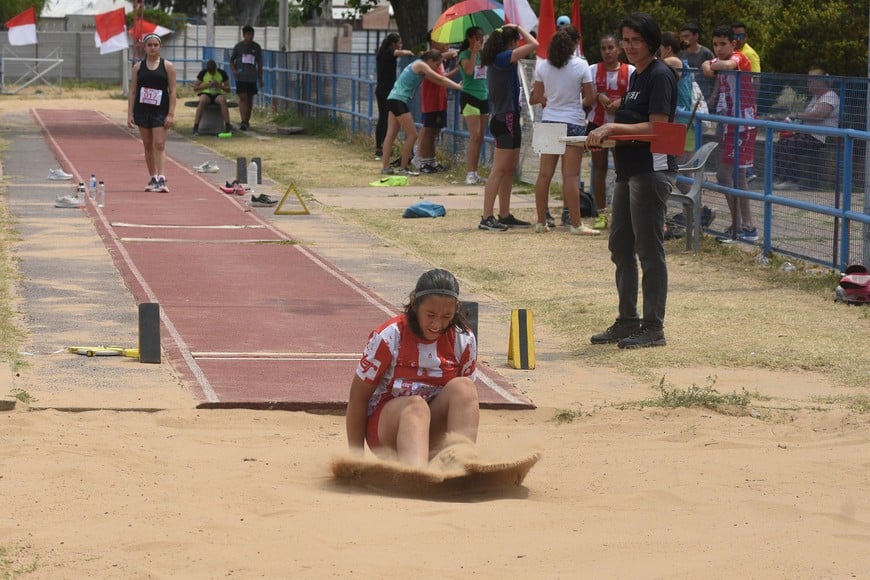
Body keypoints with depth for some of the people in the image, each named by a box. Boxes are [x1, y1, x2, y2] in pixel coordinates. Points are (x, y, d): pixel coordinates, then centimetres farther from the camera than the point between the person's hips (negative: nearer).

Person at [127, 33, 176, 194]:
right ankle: (153, 179, 18)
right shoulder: (138, 67, 7)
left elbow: (172, 91, -2)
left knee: (159, 145, -12)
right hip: (142, 110, 3)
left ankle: (161, 180, -19)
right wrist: (130, 114, 0)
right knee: (148, 146, 9)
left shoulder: (167, 66, 1)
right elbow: (132, 91, 7)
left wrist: (171, 114, -10)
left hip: (160, 111, -3)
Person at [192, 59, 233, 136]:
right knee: (203, 100, -37)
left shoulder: (222, 73, 0)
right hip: (206, 93, -1)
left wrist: (219, 86, -18)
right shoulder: (203, 73, -2)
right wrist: (207, 86, -16)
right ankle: (195, 127, -40)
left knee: (222, 100, -36)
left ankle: (227, 126, -40)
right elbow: (195, 88, -2)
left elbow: (228, 89, 1)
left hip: (217, 94, 1)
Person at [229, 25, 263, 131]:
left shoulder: (256, 47, 8)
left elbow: (259, 63, 13)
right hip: (240, 77, -3)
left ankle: (247, 121, 18)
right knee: (243, 98, -12)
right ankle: (243, 122, -18)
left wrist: (260, 78, 9)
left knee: (250, 99, 7)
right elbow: (231, 60, 6)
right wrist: (233, 70, -14)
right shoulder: (238, 46, 1)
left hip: (252, 77, 3)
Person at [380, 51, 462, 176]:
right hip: (398, 101, -10)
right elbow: (441, 79, -12)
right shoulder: (421, 65, -10)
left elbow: (439, 80, 19)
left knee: (391, 134, 9)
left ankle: (385, 166, 9)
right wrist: (460, 87, -10)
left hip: (393, 100, 10)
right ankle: (402, 168, -2)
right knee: (412, 135, -6)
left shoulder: (420, 65, 18)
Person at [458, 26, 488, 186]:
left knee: (480, 137, 6)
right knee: (475, 135, -15)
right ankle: (469, 173, -16)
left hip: (483, 97, 7)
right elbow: (469, 70, -23)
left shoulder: (483, 54, 14)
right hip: (469, 96, -7)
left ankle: (474, 171, 10)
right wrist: (474, 52, -18)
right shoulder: (465, 55, -5)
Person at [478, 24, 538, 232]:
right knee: (499, 170, -10)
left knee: (509, 169, 15)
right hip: (505, 119, -10)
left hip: (508, 119, 10)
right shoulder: (503, 58, -14)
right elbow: (533, 44, -18)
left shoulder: (496, 60, 12)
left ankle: (505, 215, 20)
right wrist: (518, 28, -7)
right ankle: (486, 218, -11)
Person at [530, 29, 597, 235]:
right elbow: (589, 98, -7)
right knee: (570, 175, -4)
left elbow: (537, 97, 5)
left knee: (545, 173, 8)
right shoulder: (580, 66, -9)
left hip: (549, 122, 4)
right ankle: (576, 224, -3)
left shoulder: (543, 66, 0)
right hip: (574, 123, -4)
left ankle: (541, 222, 12)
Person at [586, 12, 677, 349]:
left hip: (652, 169, -10)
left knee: (649, 249, -6)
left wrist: (614, 128, -17)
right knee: (620, 246, 13)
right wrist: (605, 135, 7)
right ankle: (627, 321, 21)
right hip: (629, 169, 10)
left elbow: (658, 126, -18)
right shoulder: (636, 76, 18)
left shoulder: (659, 75, -11)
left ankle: (653, 327, -2)